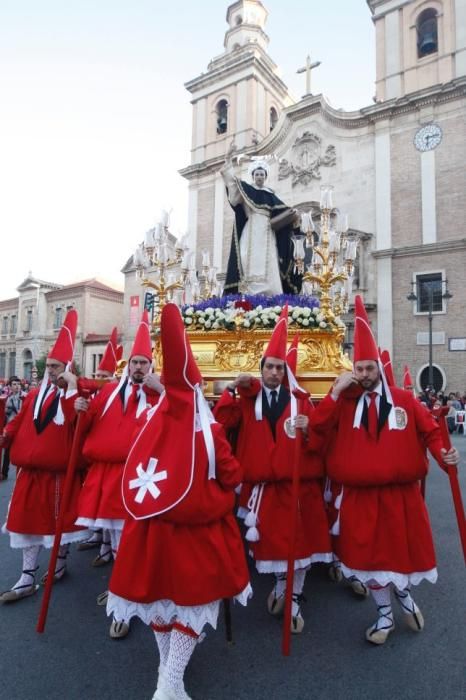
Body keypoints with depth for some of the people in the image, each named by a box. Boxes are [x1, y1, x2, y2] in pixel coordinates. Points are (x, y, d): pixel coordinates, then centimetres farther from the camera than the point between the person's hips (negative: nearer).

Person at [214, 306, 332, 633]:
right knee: (270, 541, 8)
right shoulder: (248, 399, 4)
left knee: (299, 540, 10)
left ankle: (292, 598, 31)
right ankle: (284, 591, 34)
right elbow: (221, 421, -10)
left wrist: (308, 430, -23)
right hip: (262, 483, 0)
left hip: (297, 482, 1)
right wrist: (233, 389, -19)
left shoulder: (299, 400, 3)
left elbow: (317, 443, -1)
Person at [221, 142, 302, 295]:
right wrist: (229, 158, -12)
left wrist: (293, 214, -6)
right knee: (251, 265, -14)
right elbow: (231, 179, -1)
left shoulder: (270, 194, 21)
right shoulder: (246, 189, 11)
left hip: (267, 233, 4)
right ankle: (249, 294, -18)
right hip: (251, 232, -3)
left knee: (268, 267, -6)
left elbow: (282, 210, 15)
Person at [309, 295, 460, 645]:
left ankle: (404, 593, 50)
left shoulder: (405, 399, -2)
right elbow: (317, 426, -12)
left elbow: (430, 431, 0)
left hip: (400, 494, 0)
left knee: (403, 549, 15)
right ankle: (385, 614, 37)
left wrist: (442, 452, -20)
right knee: (370, 553, 12)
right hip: (360, 495, 0)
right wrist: (336, 391, -20)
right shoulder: (346, 402, -3)